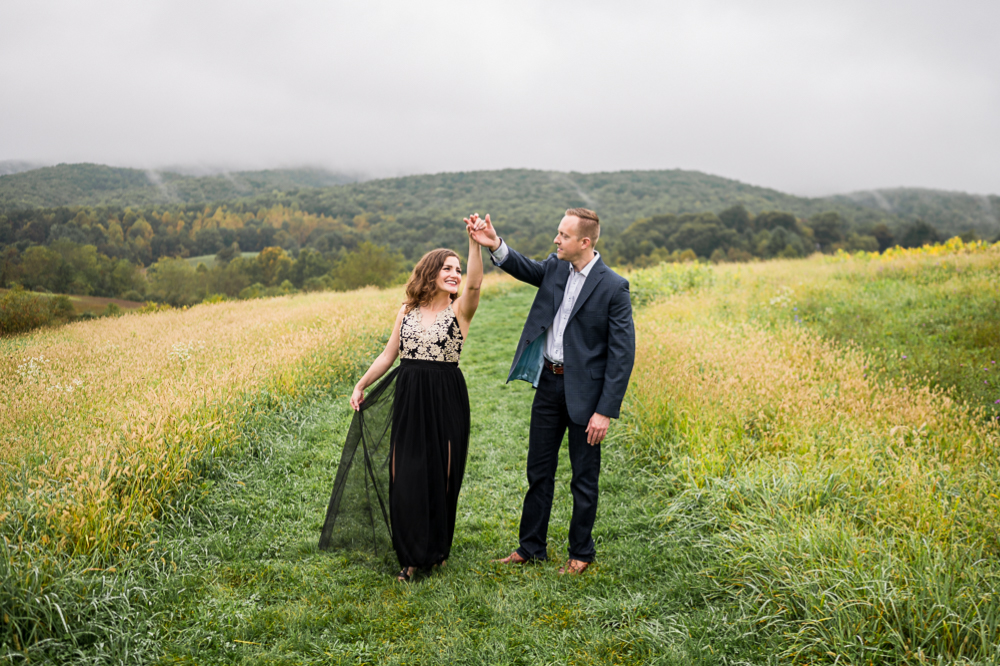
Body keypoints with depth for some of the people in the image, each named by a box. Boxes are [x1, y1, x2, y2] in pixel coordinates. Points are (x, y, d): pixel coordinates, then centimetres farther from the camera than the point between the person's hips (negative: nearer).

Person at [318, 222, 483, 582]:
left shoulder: (460, 310, -3)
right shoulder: (407, 311, 8)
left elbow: (475, 284, -24)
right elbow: (388, 355, 14)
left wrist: (476, 243, -36)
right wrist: (361, 385, 14)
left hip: (445, 402, -3)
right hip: (408, 401, 3)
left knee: (440, 475, 6)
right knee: (405, 476, 3)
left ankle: (437, 548, 27)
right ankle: (411, 555, 19)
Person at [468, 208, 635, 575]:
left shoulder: (613, 287, -16)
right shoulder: (556, 266, 3)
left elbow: (622, 353, -16)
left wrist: (605, 411, -18)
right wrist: (495, 245, -22)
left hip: (583, 390, -6)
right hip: (548, 382, 6)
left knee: (584, 478, 10)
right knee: (539, 471, 15)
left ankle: (581, 552, 28)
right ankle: (531, 547, 30)